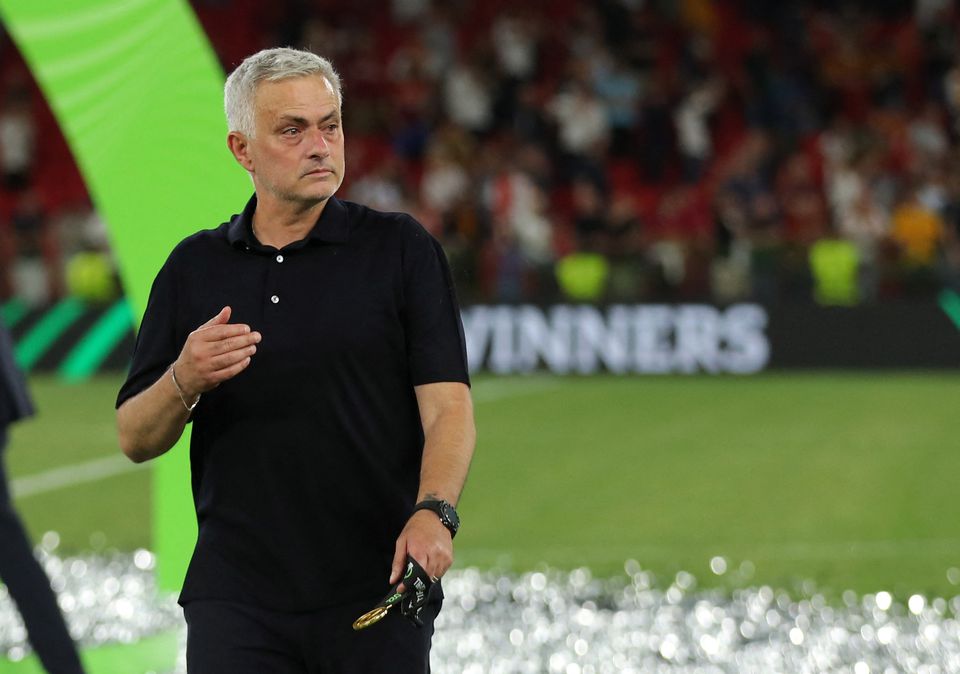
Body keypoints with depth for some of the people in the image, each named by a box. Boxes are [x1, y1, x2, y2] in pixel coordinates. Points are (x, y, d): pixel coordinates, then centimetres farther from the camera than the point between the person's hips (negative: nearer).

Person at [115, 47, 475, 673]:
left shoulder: (401, 248, 2)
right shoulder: (194, 268, 10)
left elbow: (448, 405, -7)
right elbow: (135, 439, 10)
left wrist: (432, 512, -25)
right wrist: (185, 381, -12)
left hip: (378, 595, -1)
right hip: (237, 593, 2)